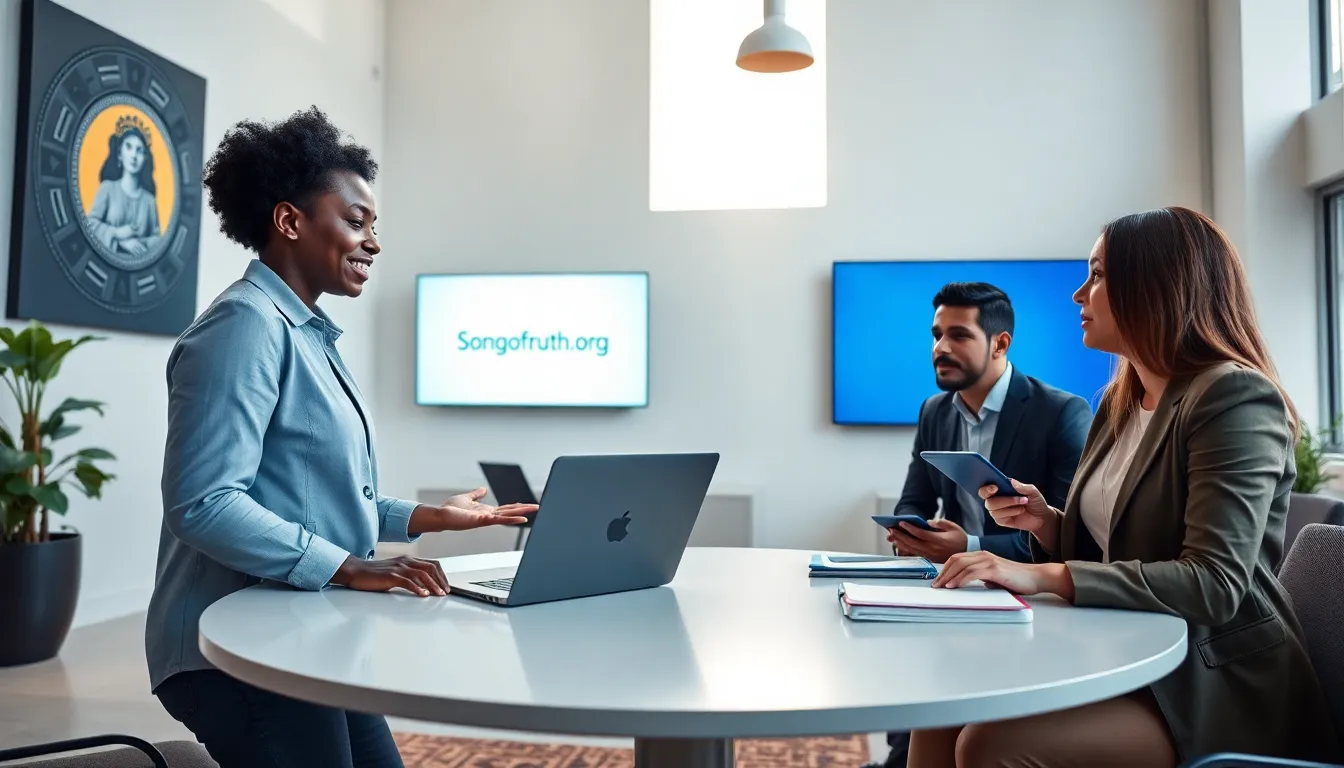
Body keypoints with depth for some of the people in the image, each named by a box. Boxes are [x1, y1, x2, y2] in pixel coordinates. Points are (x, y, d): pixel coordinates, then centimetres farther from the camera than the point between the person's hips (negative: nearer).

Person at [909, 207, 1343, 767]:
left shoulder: (1235, 398, -15)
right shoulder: (1122, 401, 11)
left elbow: (1216, 584, -25)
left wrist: (1043, 575, -30)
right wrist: (1045, 523, -3)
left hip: (1214, 691, -7)